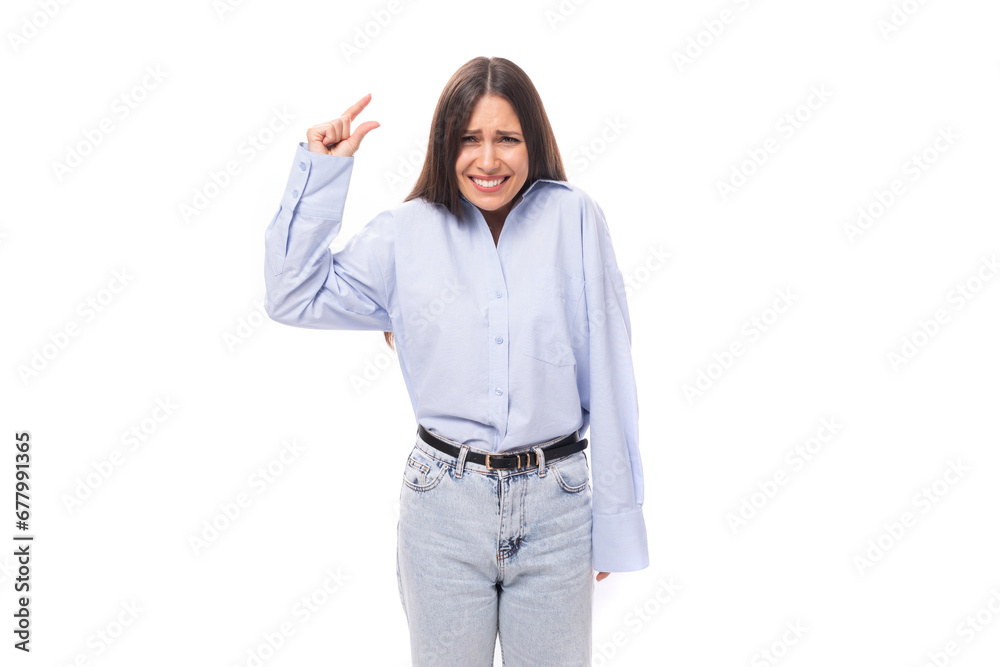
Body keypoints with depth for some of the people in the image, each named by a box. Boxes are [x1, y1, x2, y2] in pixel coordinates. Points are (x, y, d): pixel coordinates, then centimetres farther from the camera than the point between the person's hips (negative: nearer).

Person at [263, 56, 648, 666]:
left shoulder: (573, 218, -4)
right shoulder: (407, 233, 1)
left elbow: (607, 378, -3)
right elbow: (293, 297, 2)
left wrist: (615, 521, -1)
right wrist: (321, 169, -2)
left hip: (556, 502, -1)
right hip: (445, 500, 1)